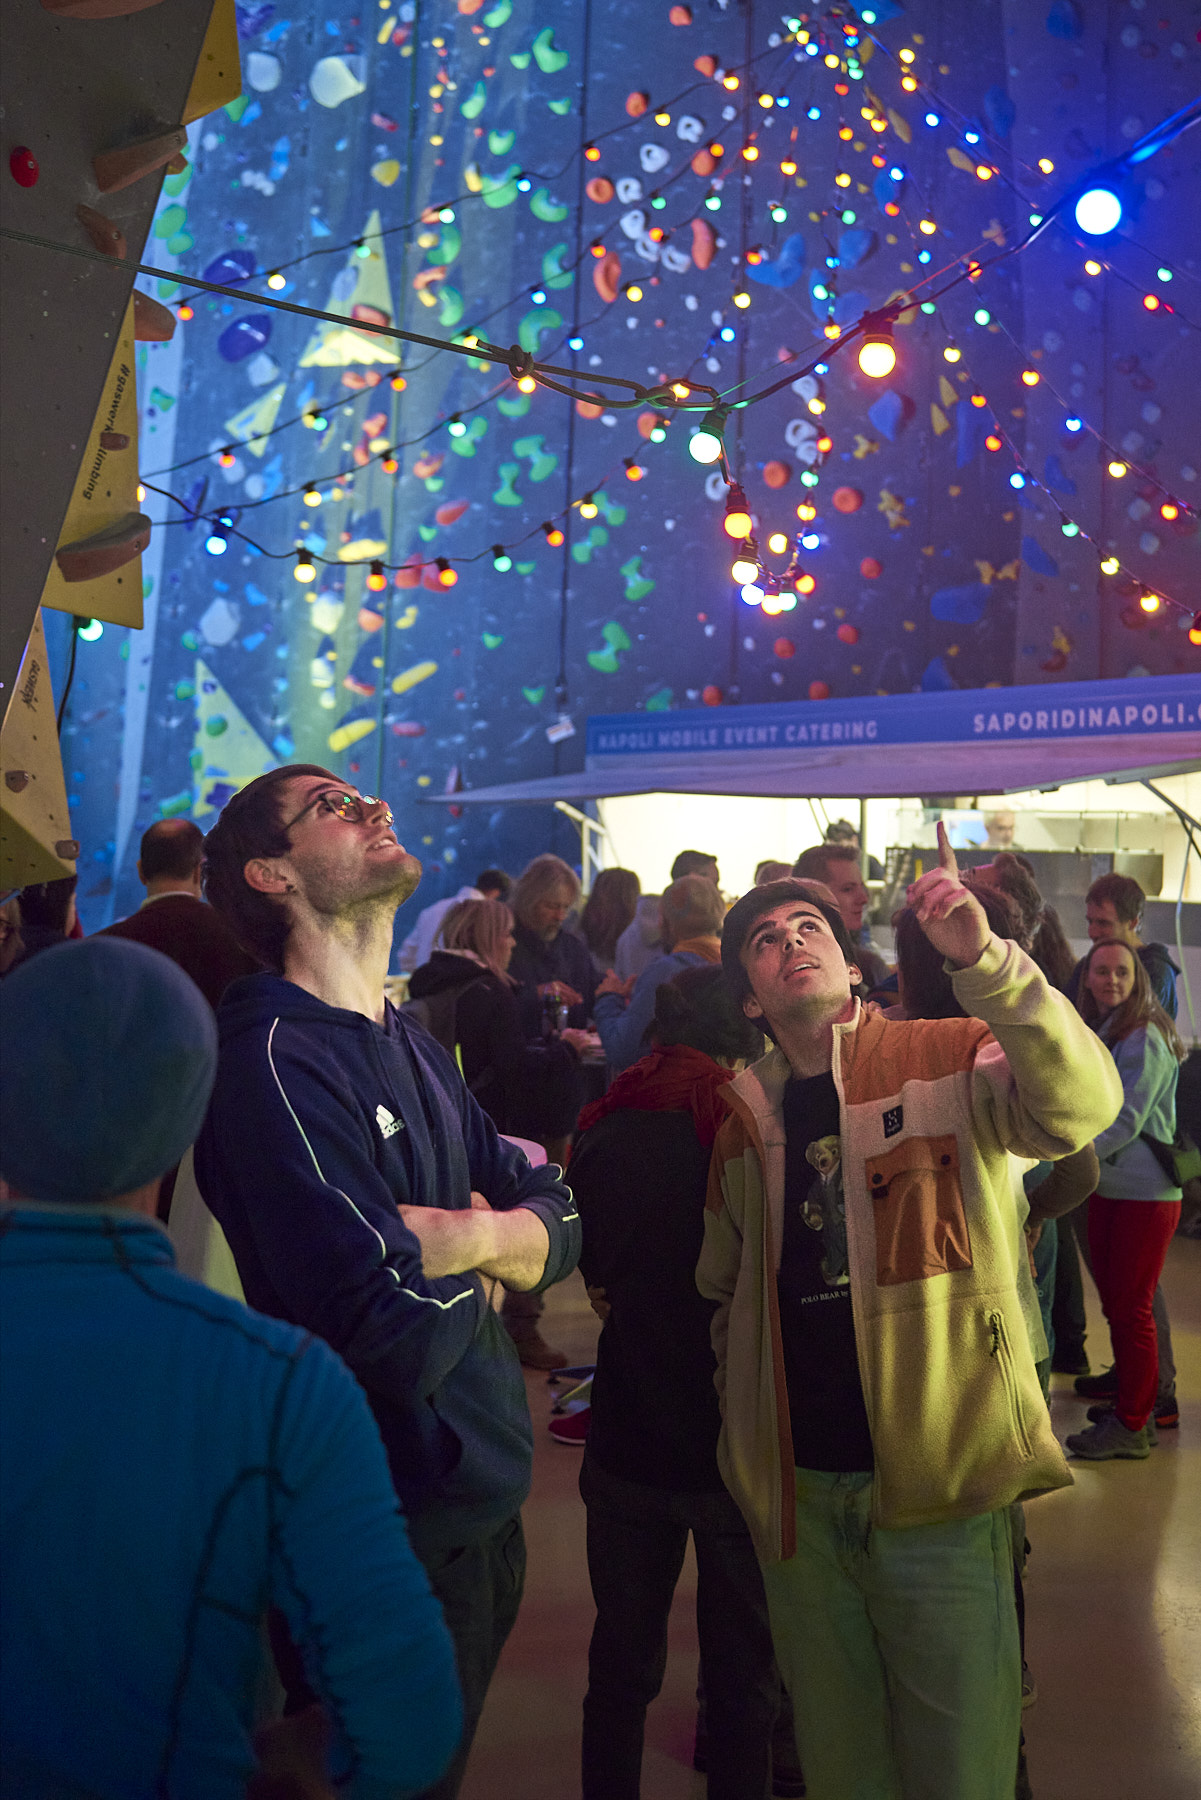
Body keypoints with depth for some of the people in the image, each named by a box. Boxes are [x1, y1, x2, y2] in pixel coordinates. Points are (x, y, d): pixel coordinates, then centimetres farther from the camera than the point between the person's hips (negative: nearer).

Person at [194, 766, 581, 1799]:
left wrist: (477, 1232, -17)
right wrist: (481, 1259, -10)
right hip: (401, 1541, -8)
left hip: (487, 1507, 8)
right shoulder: (275, 1057, -23)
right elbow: (401, 1339, -30)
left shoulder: (414, 1048, 7)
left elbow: (558, 1224, 4)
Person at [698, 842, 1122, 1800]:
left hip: (938, 1481, -4)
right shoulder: (745, 1115, 7)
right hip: (799, 1490, 4)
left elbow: (1081, 1107, -25)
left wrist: (984, 960, -35)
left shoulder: (951, 1059, -4)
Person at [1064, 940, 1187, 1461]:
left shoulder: (1144, 1039, -16)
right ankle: (1129, 1399, 30)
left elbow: (1126, 1120, -20)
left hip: (1146, 1193, -8)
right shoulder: (1094, 1033, 10)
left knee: (1131, 1306, -2)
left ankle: (1131, 1426, 7)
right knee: (1113, 1300, 16)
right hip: (1106, 1188, 8)